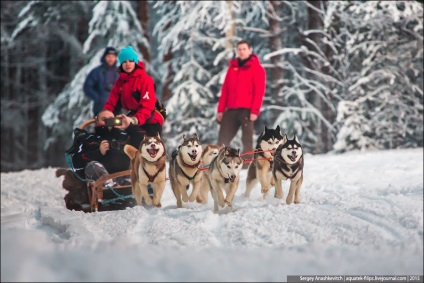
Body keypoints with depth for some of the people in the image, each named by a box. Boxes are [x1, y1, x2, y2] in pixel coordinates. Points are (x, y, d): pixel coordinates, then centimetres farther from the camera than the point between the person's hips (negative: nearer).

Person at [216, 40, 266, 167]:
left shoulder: (257, 68, -1)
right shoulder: (232, 67, 16)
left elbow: (259, 91, -8)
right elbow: (225, 89, 15)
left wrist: (254, 111, -15)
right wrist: (221, 109, 9)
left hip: (246, 110, -5)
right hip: (231, 110, 5)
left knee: (247, 139, -2)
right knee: (223, 139, 2)